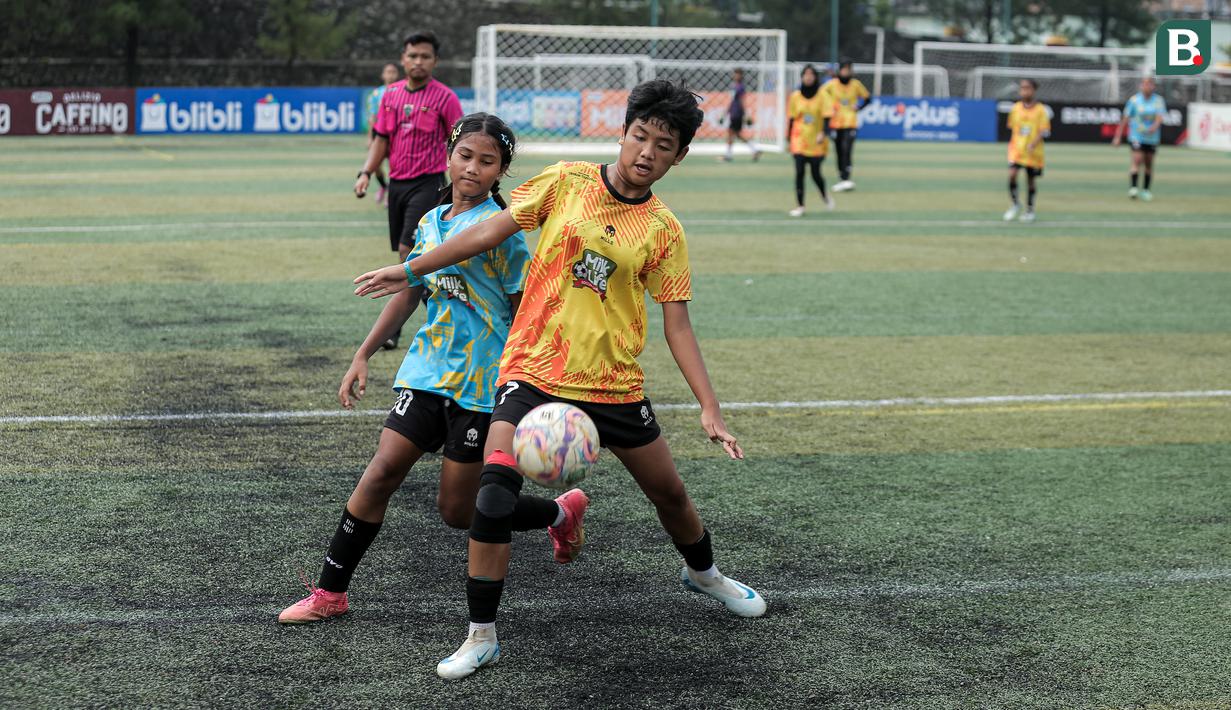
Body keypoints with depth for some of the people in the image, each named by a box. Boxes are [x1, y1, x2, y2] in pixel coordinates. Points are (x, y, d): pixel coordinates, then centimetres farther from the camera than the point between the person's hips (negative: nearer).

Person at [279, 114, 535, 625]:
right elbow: (408, 294, 20)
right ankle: (330, 592, 5)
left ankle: (561, 513, 23)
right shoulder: (430, 222, 10)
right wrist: (363, 356, 18)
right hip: (426, 369, 5)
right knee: (381, 472, -5)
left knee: (458, 510, 0)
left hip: (479, 382, -5)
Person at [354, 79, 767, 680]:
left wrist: (710, 409, -7)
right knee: (495, 493, -19)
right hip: (533, 370, -1)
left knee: (669, 492, 13)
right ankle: (482, 636, -6)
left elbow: (677, 326, -1)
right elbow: (493, 230, 5)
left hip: (613, 383, 1)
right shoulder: (565, 182, -2)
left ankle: (703, 574, 47)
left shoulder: (663, 230, -1)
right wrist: (412, 270, 7)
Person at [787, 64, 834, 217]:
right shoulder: (795, 96, 2)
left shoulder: (822, 95, -3)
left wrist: (823, 133, -24)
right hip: (799, 141, 1)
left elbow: (826, 116, -8)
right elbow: (791, 119, 8)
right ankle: (799, 206, -3)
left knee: (816, 174, 3)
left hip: (816, 142, -1)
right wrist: (789, 140, 9)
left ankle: (825, 196, 34)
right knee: (799, 173, -8)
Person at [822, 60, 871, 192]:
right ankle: (841, 179, 20)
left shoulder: (856, 84, 0)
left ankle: (846, 179, -22)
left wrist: (858, 107, 0)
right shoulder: (832, 84, -3)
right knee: (839, 152, 7)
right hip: (835, 122, 1)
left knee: (847, 149, -16)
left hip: (850, 122, -1)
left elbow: (867, 97, 13)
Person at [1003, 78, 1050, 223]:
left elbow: (1044, 131, -10)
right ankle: (1015, 204, 2)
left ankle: (1030, 210, 25)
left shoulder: (1040, 110, -6)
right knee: (1012, 175, -17)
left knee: (1031, 180, 8)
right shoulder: (1015, 108, 2)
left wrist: (1034, 143, -25)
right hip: (1017, 149, 1)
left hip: (1033, 152, -1)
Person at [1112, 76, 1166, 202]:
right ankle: (1132, 188, -21)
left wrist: (1155, 126, -35)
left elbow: (1159, 117, -12)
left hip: (1152, 137, 2)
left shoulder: (1159, 101, 1)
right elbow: (1125, 119, 0)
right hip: (1136, 136, -2)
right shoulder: (1134, 100, -2)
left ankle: (1145, 190, 18)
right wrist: (1118, 137, -1)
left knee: (1149, 163, 7)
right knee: (1137, 159, -18)